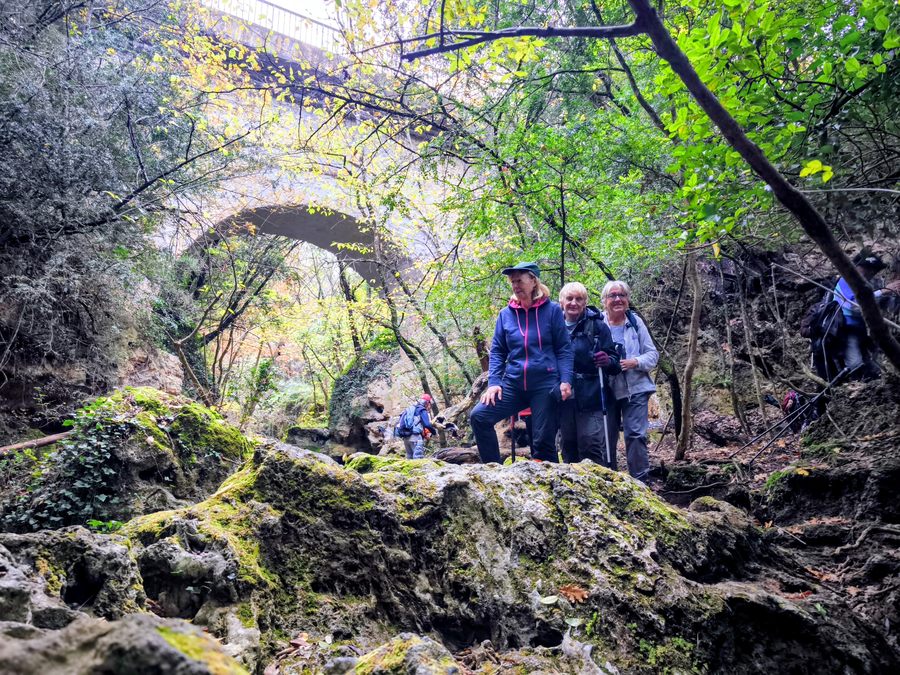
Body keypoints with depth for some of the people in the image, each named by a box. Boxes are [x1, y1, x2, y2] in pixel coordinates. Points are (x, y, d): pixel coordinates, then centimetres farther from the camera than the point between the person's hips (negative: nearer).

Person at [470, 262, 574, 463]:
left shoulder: (552, 310, -1)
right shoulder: (506, 314, 7)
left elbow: (564, 349, -1)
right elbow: (497, 352, 9)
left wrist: (566, 380, -13)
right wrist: (493, 382, -3)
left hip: (545, 385, -3)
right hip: (513, 385, 3)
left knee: (543, 441, 1)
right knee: (479, 416, -9)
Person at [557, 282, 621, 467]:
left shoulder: (597, 326, -2)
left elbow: (614, 361, -1)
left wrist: (607, 361, -22)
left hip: (590, 399, -4)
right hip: (564, 398, 4)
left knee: (592, 447, -8)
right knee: (569, 448, 11)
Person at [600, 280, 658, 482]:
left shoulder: (635, 322, 1)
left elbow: (653, 354, 3)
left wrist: (635, 362, -14)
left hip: (635, 389, 0)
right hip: (607, 390, 0)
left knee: (635, 435, -7)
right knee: (607, 437, 9)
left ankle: (640, 480, 2)